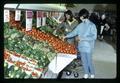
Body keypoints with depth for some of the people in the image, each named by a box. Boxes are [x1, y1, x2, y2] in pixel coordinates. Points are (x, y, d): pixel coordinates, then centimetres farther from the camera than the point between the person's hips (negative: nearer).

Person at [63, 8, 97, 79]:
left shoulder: (92, 25, -12)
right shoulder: (80, 25, 6)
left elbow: (94, 37, -16)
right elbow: (74, 32, 14)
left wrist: (83, 38, -19)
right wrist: (66, 36, 8)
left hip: (88, 47, -5)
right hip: (81, 46, 5)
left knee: (89, 61, 3)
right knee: (84, 61, 14)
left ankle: (92, 74, 23)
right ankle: (86, 74, 30)